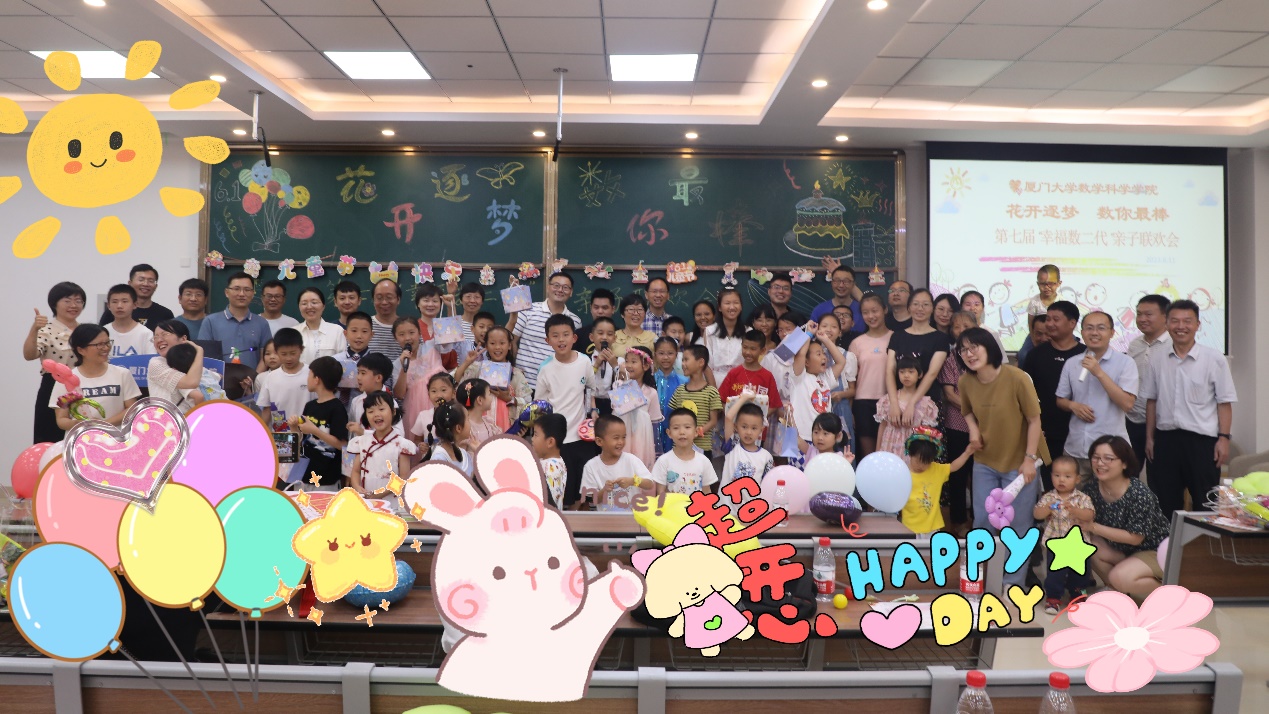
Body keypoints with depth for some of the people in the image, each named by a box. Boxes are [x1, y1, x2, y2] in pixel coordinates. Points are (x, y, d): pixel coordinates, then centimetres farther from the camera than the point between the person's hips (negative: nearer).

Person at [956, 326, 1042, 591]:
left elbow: (1034, 419, -13)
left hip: (1018, 462, -4)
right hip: (984, 462, 4)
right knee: (982, 522, 10)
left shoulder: (1016, 377, -21)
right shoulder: (965, 382, -7)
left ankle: (1014, 582, 23)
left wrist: (1030, 458, -16)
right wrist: (973, 428, -9)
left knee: (1018, 526, 6)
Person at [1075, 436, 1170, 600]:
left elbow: (1135, 537, -23)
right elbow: (1086, 522, -3)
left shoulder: (1140, 494, -27)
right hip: (1124, 550, 6)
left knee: (1120, 577, -29)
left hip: (1156, 553, -6)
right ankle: (1121, 592, 4)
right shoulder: (1091, 490, -11)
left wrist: (1093, 527, -27)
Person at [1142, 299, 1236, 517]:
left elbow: (1225, 402, -5)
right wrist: (1149, 437, 10)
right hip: (1166, 437, 3)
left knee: (1205, 505, 6)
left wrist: (1223, 438, -11)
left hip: (1202, 439, -3)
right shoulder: (1158, 361, 6)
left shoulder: (1214, 359, -5)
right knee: (1164, 503, 11)